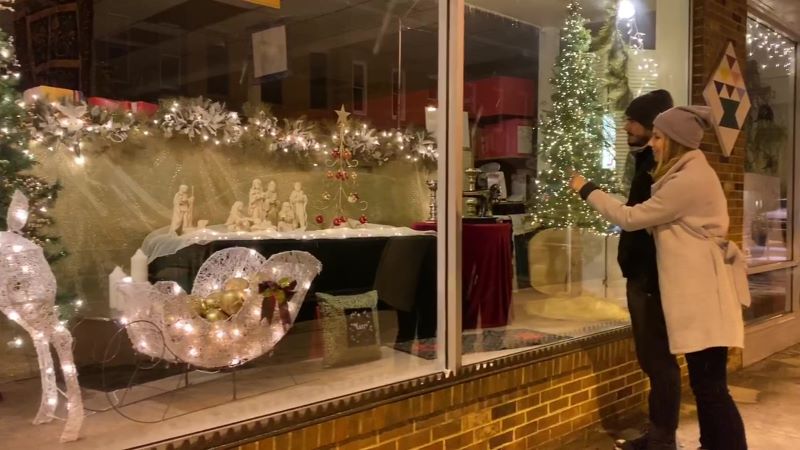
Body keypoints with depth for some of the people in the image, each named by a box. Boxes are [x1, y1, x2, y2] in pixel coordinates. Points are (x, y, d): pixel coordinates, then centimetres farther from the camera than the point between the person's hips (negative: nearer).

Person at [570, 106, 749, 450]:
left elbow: (631, 218, -13)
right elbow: (652, 220, 17)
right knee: (704, 382, 15)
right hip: (695, 290, 10)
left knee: (710, 386, -6)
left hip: (702, 293, -10)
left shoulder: (689, 179, -17)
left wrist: (587, 190, -2)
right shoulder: (690, 174, 17)